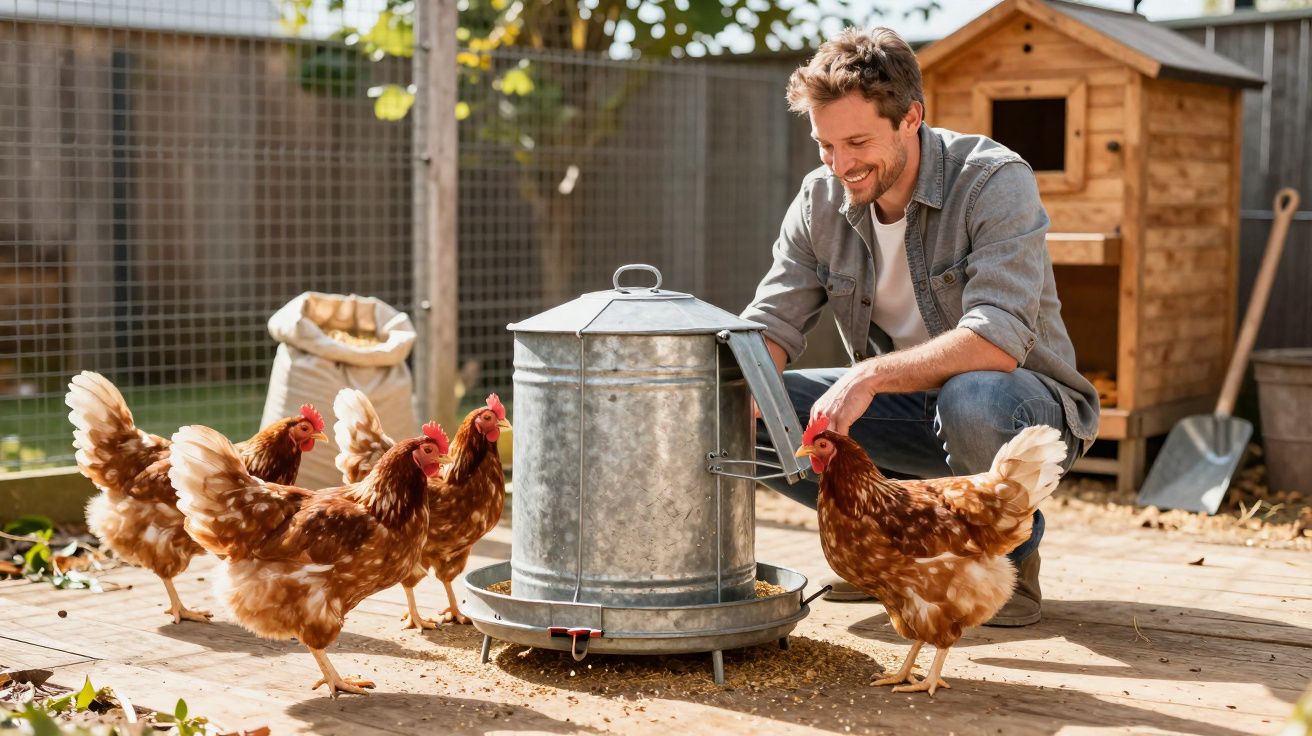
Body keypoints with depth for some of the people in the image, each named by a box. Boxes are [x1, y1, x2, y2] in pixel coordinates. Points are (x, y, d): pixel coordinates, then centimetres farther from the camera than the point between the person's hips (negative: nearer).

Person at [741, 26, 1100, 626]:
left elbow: (997, 341, -32)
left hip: (1024, 404, -5)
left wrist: (872, 374, -41)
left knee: (971, 401, -41)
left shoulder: (995, 181, -21)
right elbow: (770, 327, -7)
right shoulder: (821, 200, -4)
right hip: (907, 410, 6)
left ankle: (1011, 550, -8)